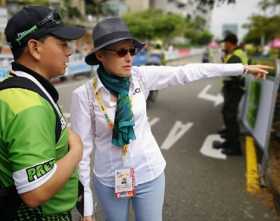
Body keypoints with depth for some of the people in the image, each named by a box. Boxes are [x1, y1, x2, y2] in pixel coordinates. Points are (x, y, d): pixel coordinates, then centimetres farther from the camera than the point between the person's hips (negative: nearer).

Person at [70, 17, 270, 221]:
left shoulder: (141, 76, -10)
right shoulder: (84, 94, -16)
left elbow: (186, 73, -7)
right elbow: (83, 148, -11)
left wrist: (242, 68, -2)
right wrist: (86, 203, -7)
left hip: (149, 174, 1)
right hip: (108, 181, -1)